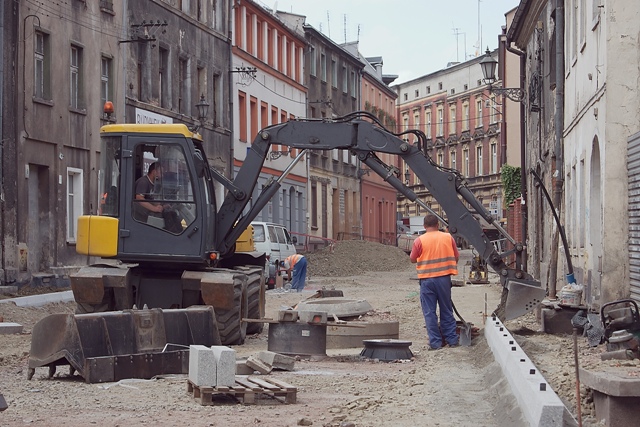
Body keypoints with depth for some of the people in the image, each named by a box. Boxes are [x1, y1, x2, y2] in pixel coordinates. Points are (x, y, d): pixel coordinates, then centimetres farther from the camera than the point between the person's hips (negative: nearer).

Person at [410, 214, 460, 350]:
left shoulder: (419, 241, -9)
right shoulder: (448, 237, -1)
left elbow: (413, 259, 0)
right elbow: (456, 257, 7)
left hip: (427, 279, -2)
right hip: (444, 278, 3)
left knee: (429, 312, 4)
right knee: (447, 310, 14)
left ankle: (435, 342, 3)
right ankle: (452, 339, 16)